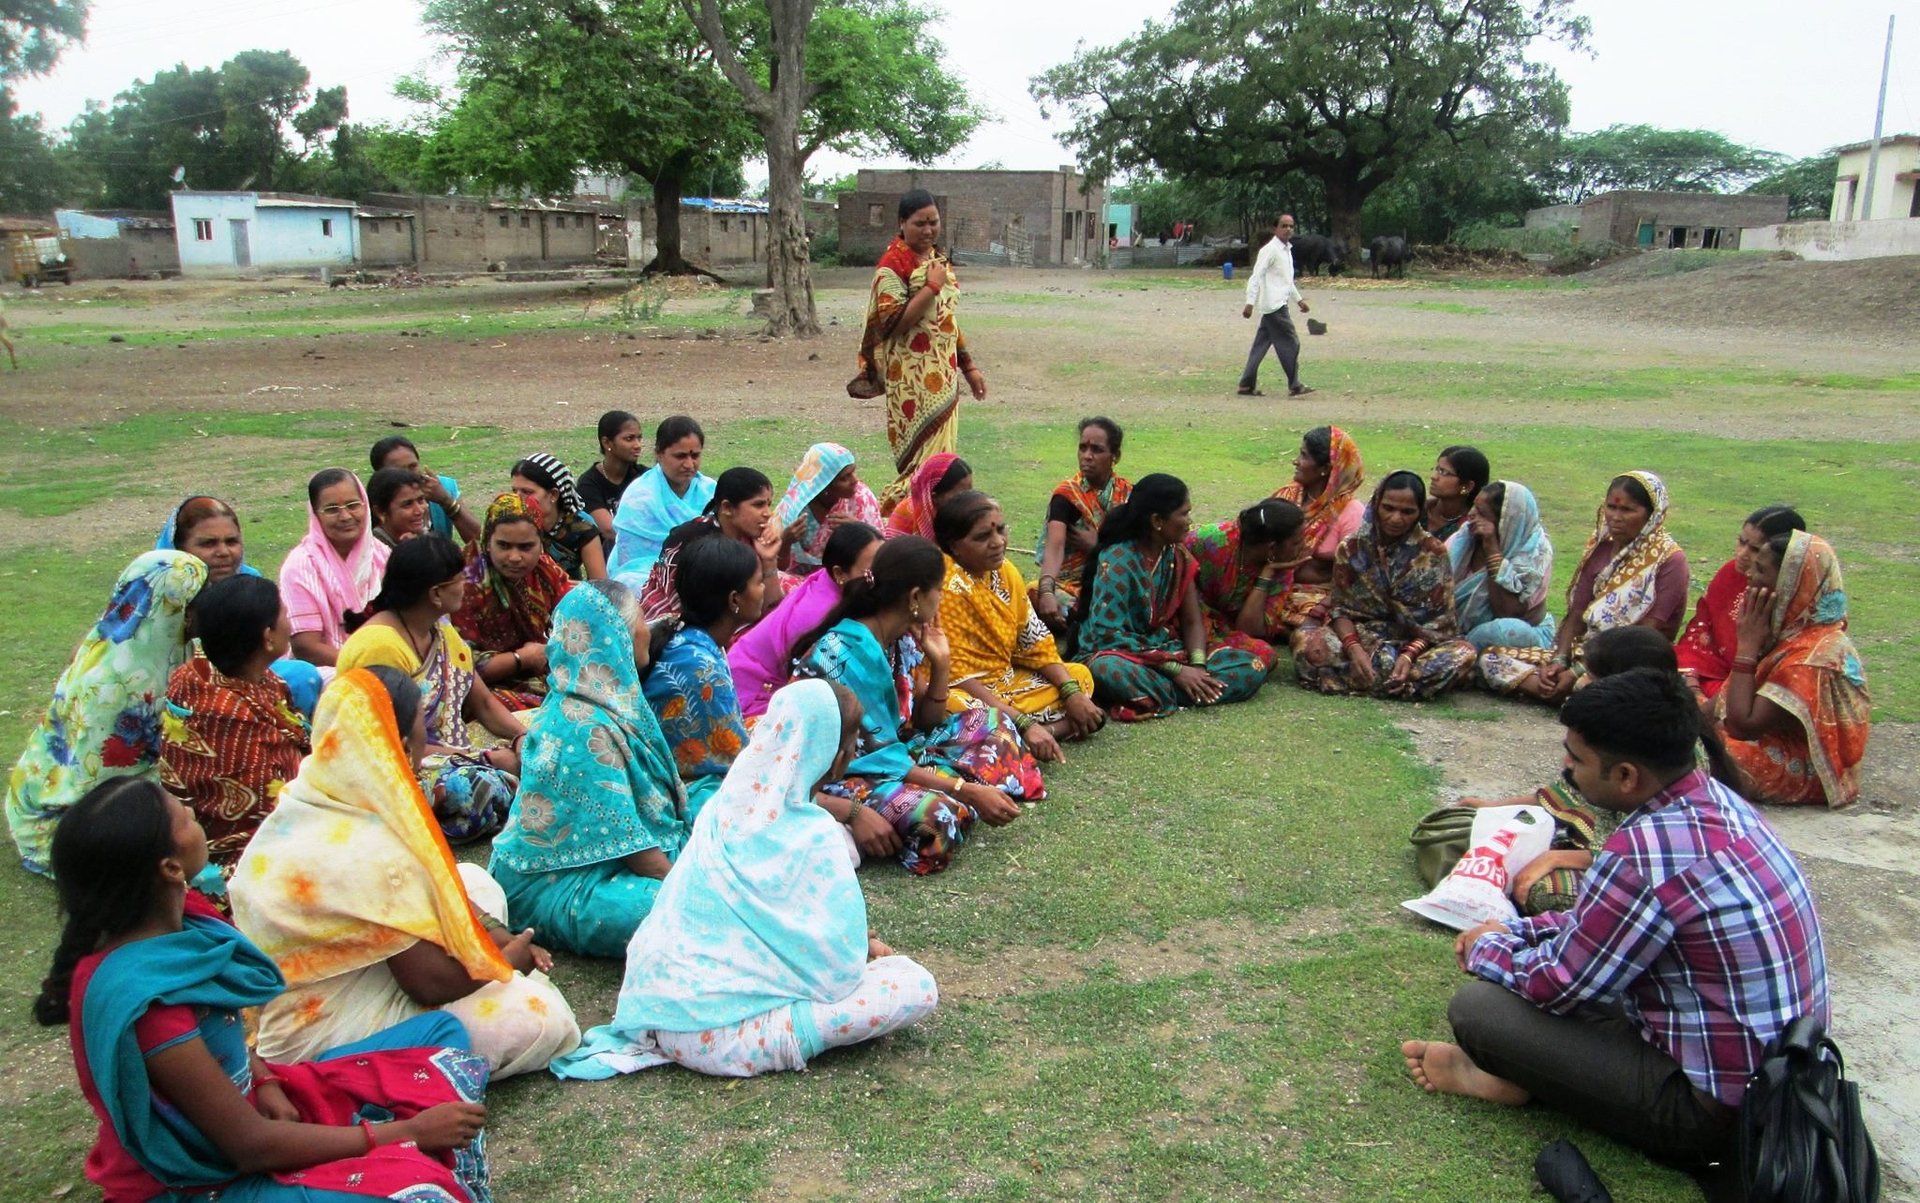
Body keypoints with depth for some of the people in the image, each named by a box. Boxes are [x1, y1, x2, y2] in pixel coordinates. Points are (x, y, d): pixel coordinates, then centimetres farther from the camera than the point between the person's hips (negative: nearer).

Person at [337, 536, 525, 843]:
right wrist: (485, 759, -21)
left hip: (455, 757, 8)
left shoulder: (443, 631, 10)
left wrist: (521, 738, -8)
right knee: (486, 788, -35)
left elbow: (484, 703, 13)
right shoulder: (381, 645, -19)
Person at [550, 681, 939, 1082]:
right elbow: (841, 967, -13)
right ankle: (777, 1038, -7)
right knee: (918, 987, -6)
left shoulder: (724, 805, 6)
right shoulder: (813, 836, -14)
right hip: (719, 1035, -8)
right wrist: (867, 951, 11)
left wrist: (858, 940, 21)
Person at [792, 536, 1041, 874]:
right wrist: (966, 791, -24)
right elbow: (876, 755, -24)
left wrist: (941, 663, -7)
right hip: (839, 775, -9)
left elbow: (926, 723, 9)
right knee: (934, 815, -35)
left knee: (990, 724, 11)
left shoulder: (902, 639, 0)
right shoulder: (844, 655, -25)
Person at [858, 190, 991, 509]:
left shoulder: (938, 259, 14)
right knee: (925, 461, -8)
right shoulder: (893, 265, -10)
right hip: (914, 381, -8)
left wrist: (968, 366, 20)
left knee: (940, 457, 10)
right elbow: (893, 322, -20)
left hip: (944, 376, 8)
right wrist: (932, 286, -18)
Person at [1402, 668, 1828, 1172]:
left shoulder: (1646, 854, -30)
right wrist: (1516, 932, 13)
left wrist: (1486, 951, 3)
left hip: (1716, 1105, -9)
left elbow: (1556, 985, -16)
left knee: (1476, 1007, -12)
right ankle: (1514, 1066, 11)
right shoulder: (1712, 797, -1)